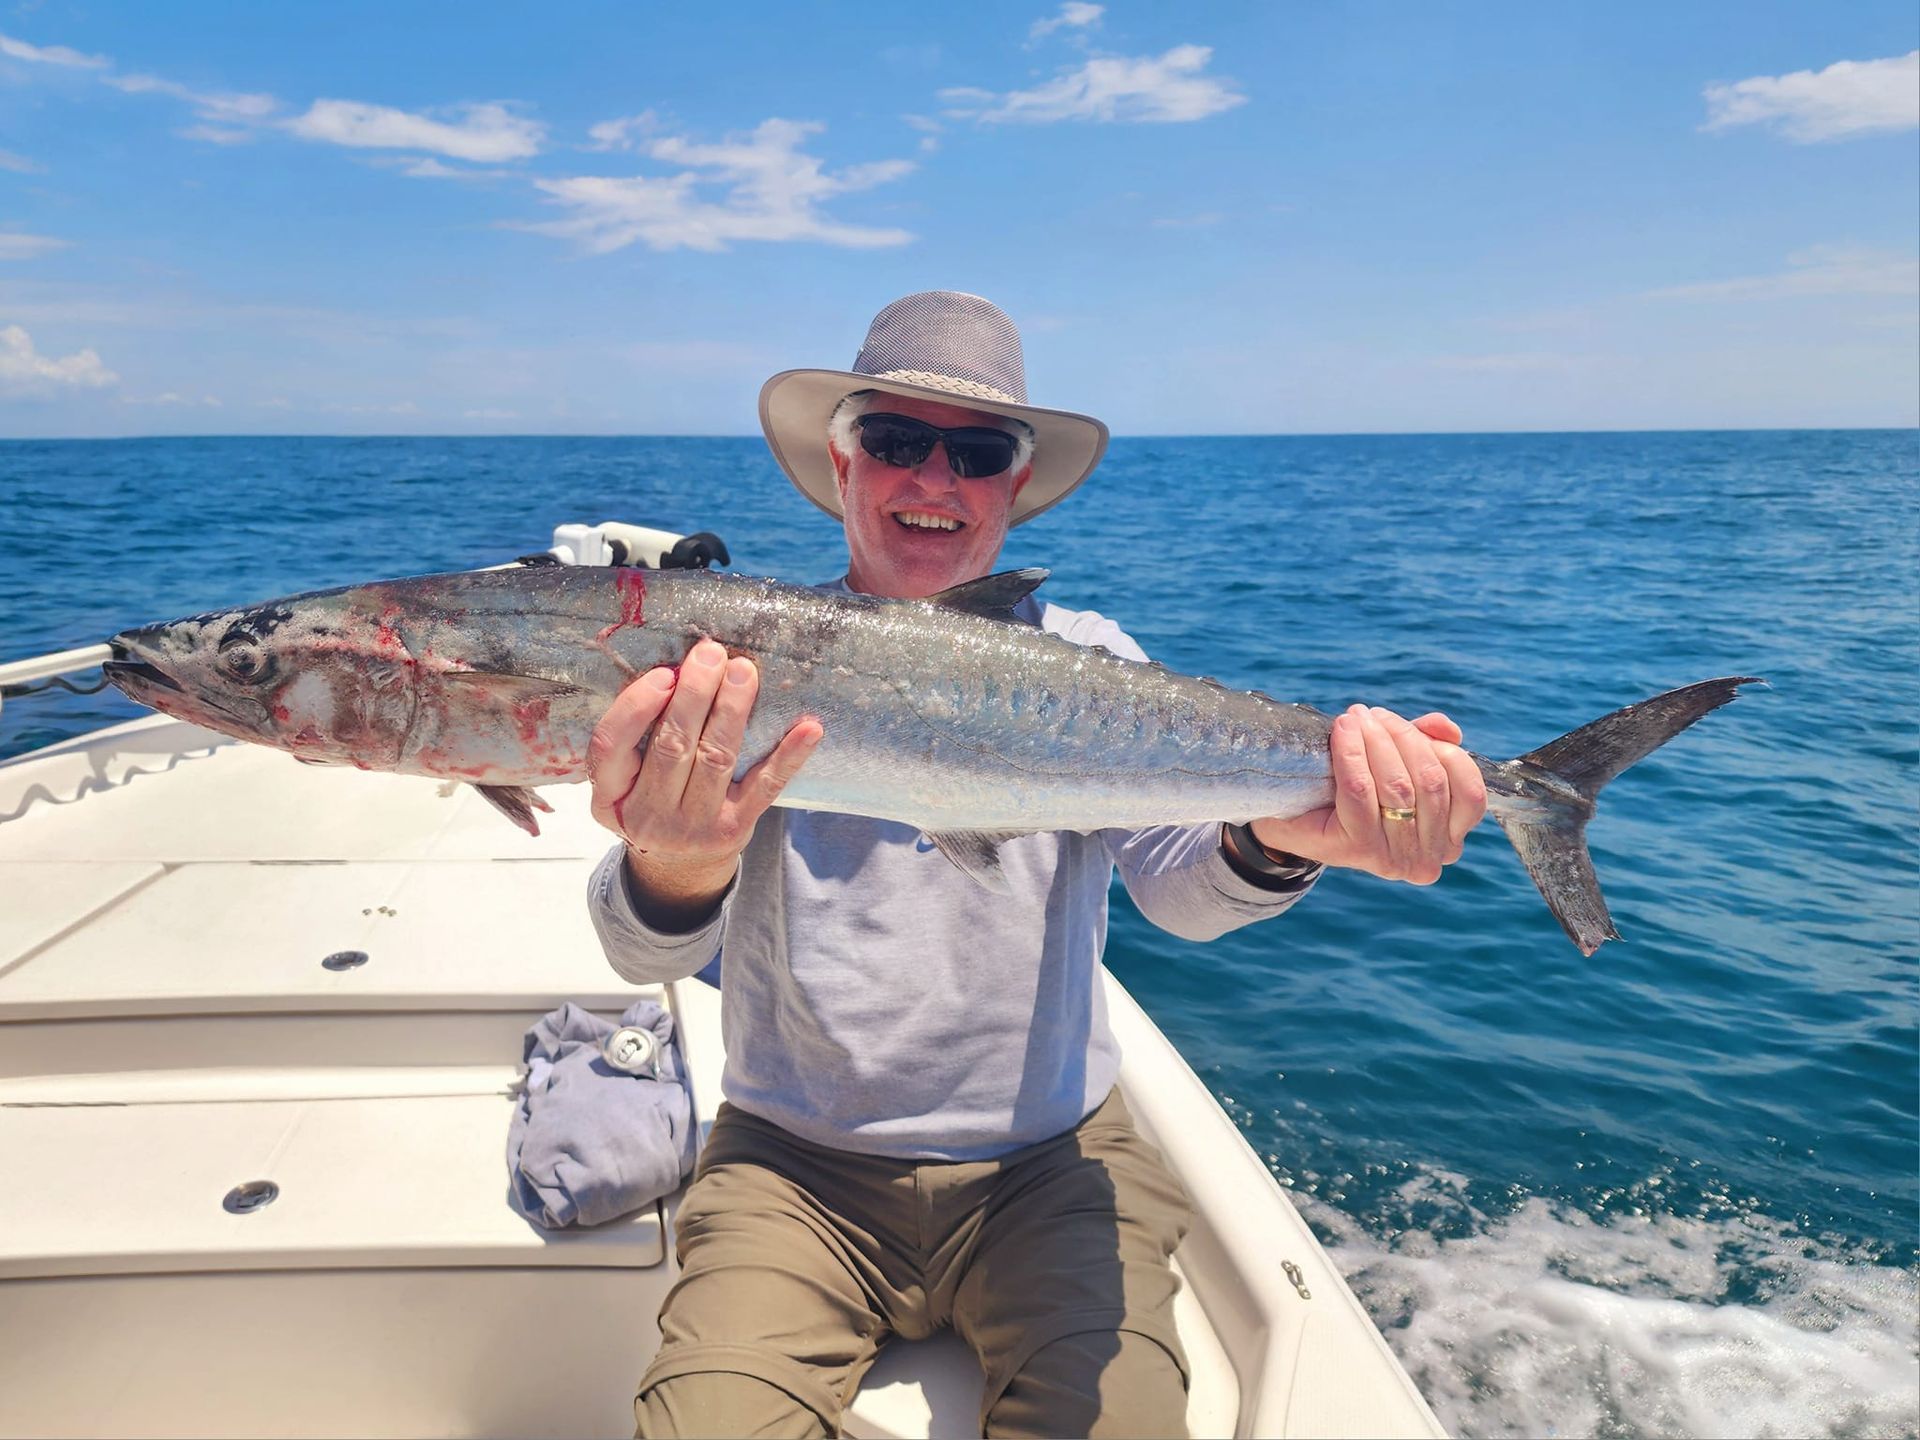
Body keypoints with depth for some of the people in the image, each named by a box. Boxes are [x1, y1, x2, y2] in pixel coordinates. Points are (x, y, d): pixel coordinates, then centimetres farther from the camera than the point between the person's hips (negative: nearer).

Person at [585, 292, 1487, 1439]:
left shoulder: (1086, 662, -1)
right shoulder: (747, 659, -5)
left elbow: (1183, 887, -16)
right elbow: (650, 956, -16)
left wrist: (1271, 840, -40)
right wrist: (673, 867, -41)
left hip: (1053, 1162, 1)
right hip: (797, 1167, 0)